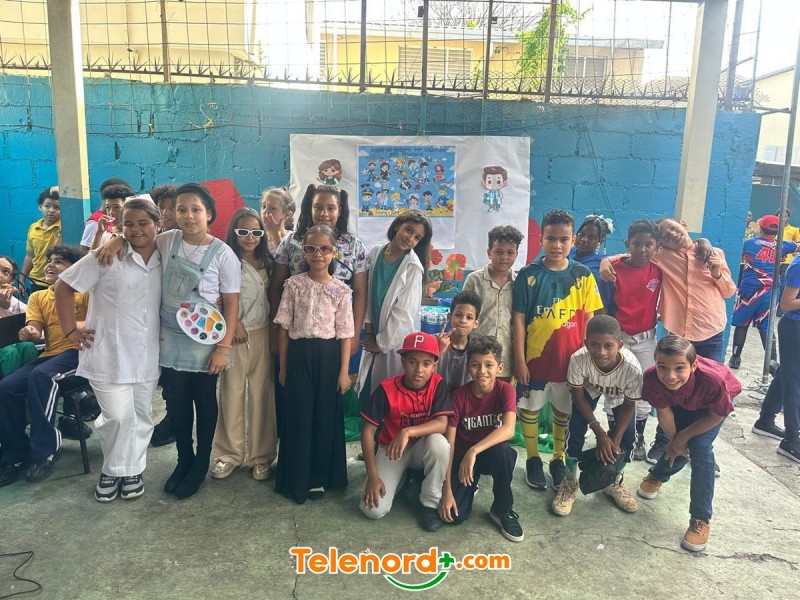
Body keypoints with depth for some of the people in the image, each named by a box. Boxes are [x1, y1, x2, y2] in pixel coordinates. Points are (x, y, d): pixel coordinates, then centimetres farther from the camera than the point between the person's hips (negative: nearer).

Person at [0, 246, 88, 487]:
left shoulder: (85, 291, 4)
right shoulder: (37, 297, 19)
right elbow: (35, 330, 6)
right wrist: (29, 333, -18)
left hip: (78, 351, -6)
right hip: (48, 354, 6)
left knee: (40, 376, -33)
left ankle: (44, 450, -22)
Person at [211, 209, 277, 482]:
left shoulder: (266, 263, 11)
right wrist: (234, 322, -14)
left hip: (261, 334, 3)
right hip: (233, 335, -3)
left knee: (260, 395, 5)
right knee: (232, 394, 3)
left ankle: (261, 455, 15)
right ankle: (229, 453, 18)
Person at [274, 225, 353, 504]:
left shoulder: (341, 290, -2)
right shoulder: (294, 284, -1)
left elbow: (345, 334, -1)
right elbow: (284, 328, 2)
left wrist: (344, 371, -4)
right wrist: (283, 366, 2)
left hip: (328, 355, 0)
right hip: (300, 354, 0)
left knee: (326, 416, 7)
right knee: (299, 416, 5)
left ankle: (319, 477, 23)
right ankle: (297, 480, 20)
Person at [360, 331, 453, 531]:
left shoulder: (438, 385, -17)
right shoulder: (387, 389, -20)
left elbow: (442, 424, -27)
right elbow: (368, 431, -15)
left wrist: (407, 432, -43)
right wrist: (372, 476, -20)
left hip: (423, 447, 0)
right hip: (390, 449, 0)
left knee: (439, 442, -36)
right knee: (374, 509, -17)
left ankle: (431, 503, -12)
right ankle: (403, 478, 16)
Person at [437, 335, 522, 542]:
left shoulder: (506, 390, -16)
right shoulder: (459, 395, -15)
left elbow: (508, 430, -33)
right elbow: (449, 444, -17)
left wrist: (473, 451, -45)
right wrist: (447, 490, -22)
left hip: (492, 452, 0)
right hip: (463, 455, 0)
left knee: (504, 451, -37)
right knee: (454, 516, -19)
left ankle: (502, 510, -11)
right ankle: (470, 487, 16)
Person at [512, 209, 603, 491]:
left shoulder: (583, 276, -3)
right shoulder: (528, 275, -8)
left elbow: (589, 320, 1)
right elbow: (519, 320, -7)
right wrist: (519, 360, -9)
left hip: (571, 358, 2)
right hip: (535, 357, -1)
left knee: (564, 410, 16)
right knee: (530, 408, 12)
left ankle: (558, 459, 35)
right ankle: (533, 459, 31)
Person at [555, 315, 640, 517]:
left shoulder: (632, 368, -40)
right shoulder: (578, 359, -41)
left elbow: (629, 406, -19)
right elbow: (578, 397, -21)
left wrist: (615, 441, -21)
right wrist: (600, 433, -22)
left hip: (620, 396, 1)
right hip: (589, 389, -1)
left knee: (628, 435, -9)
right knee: (576, 428, -15)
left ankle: (614, 482, 20)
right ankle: (570, 482, 8)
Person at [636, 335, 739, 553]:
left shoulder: (714, 380, -45)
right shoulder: (652, 378, -38)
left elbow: (716, 415, -23)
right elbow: (664, 412, -18)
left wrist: (683, 437, -17)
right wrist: (674, 439, -8)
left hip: (715, 402, -2)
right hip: (682, 402, 2)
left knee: (700, 447, -15)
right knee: (678, 448, 2)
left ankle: (701, 519, -2)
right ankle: (657, 476, 38)